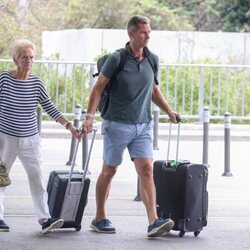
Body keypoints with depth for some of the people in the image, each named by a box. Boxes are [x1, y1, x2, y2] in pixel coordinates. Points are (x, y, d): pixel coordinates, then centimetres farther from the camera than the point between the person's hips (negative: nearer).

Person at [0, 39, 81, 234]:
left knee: (37, 176, -8)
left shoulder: (36, 82, 1)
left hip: (30, 139, 2)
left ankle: (44, 219, -12)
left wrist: (69, 126, -2)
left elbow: (50, 108, 6)